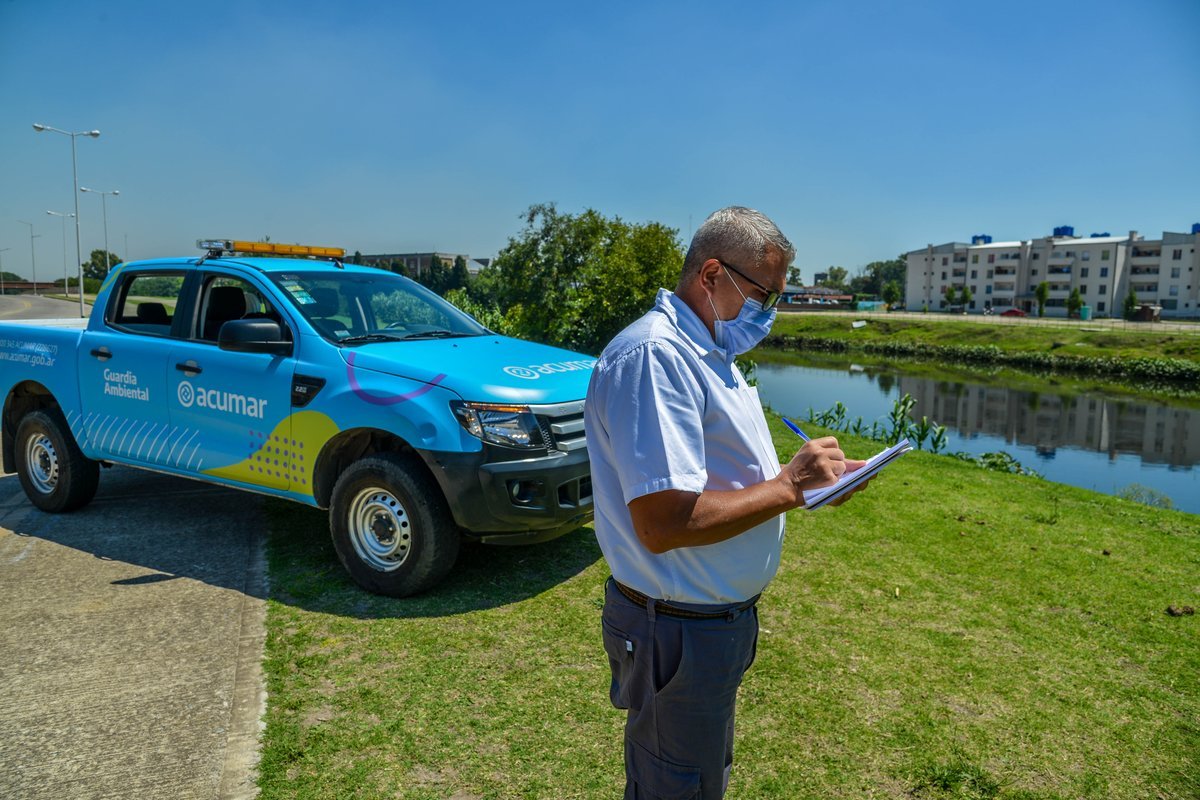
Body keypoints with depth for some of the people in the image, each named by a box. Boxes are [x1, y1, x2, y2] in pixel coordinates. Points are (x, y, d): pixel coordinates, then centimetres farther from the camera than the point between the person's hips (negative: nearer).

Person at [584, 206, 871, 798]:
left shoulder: (708, 350, 10)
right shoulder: (654, 354, -25)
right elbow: (663, 522, -31)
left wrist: (812, 479, 2)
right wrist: (790, 485, -22)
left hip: (722, 615, 10)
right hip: (678, 631, -10)